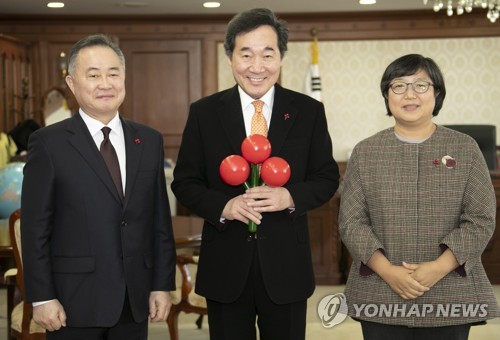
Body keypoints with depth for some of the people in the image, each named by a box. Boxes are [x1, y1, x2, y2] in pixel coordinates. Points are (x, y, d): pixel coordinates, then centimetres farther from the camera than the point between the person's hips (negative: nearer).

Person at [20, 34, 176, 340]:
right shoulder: (48, 143, -4)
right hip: (75, 302, -3)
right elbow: (35, 228, -6)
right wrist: (42, 297, -9)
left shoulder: (149, 141, 7)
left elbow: (161, 221, 8)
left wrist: (163, 285, 5)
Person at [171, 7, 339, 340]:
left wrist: (291, 196, -16)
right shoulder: (204, 112, 0)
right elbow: (184, 181, 3)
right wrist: (222, 207, -16)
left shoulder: (309, 111, 0)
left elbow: (327, 178, 4)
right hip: (225, 266, 0)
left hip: (286, 265, 0)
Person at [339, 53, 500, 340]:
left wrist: (439, 267, -13)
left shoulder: (465, 149, 3)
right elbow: (351, 221, 0)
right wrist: (387, 270, -13)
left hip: (450, 296, 0)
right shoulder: (365, 153, 4)